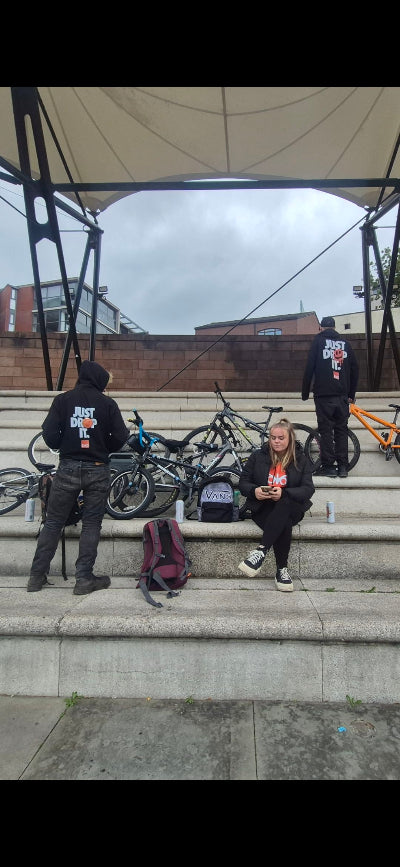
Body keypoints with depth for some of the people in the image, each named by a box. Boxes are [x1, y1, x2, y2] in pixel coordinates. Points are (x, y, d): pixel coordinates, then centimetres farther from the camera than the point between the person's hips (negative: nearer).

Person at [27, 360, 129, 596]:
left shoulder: (62, 400, -1)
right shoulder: (108, 403, -3)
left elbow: (50, 437, -6)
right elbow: (120, 438, -4)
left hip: (68, 469, 1)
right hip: (97, 470, -1)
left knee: (53, 523, 12)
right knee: (91, 524, 8)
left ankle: (37, 576, 17)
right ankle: (84, 579, 9)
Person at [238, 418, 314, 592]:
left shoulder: (301, 459, 6)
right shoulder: (258, 456, 8)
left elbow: (308, 489, -3)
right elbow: (243, 481, 8)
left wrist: (284, 493, -21)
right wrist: (254, 490, -16)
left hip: (291, 508, 0)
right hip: (263, 508, 0)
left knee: (283, 506, -39)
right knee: (284, 525, -34)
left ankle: (261, 551, -42)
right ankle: (282, 570, -25)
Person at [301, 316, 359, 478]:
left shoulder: (319, 340, 3)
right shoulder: (345, 343, 14)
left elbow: (309, 367, -3)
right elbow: (355, 370, 14)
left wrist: (305, 392, 4)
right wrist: (351, 395, 21)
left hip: (323, 394, -4)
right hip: (342, 396, 4)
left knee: (326, 430, -1)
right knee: (341, 430, 8)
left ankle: (328, 466, -2)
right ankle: (343, 467, 8)